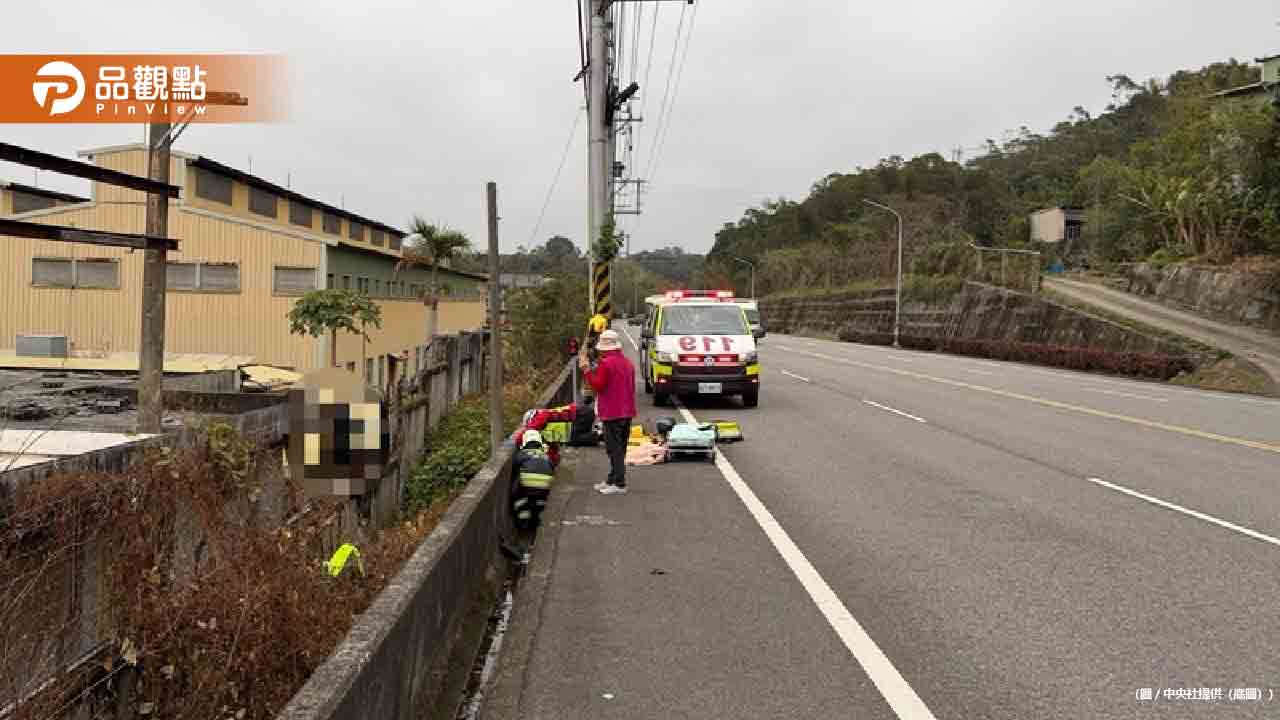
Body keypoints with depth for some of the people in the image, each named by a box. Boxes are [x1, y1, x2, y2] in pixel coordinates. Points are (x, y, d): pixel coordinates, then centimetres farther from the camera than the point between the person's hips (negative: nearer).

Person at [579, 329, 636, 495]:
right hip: (627, 411, 8)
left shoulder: (606, 363, -14)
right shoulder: (627, 363, 12)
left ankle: (619, 484, -5)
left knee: (614, 448, -5)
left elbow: (598, 386, -15)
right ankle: (612, 480, 23)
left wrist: (587, 370, -9)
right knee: (620, 447, 14)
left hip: (612, 413, -8)